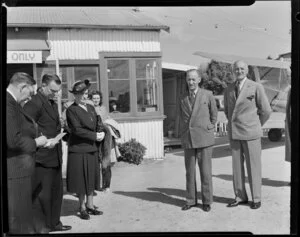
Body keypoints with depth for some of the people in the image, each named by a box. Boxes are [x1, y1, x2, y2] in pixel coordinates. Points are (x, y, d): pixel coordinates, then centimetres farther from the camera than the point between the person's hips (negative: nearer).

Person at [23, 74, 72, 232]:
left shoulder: (53, 103, 15)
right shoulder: (34, 103, -16)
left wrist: (59, 135, 12)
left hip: (55, 157, 10)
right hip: (42, 159, -10)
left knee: (57, 191, 19)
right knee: (43, 194, 1)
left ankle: (54, 223, 33)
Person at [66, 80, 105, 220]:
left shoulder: (91, 108, 13)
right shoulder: (71, 110, -9)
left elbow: (98, 124, 16)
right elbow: (77, 130, -16)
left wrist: (101, 133, -5)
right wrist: (95, 136, -16)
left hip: (91, 148, 7)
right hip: (78, 150, -6)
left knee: (91, 178, 12)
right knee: (81, 179, 2)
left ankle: (90, 205, 24)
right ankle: (82, 207, 16)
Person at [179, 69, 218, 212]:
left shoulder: (207, 95, 0)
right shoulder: (183, 99, 8)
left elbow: (214, 115, 12)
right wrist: (183, 137, 10)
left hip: (204, 139, -3)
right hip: (188, 140, 3)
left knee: (205, 171, 2)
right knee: (190, 171, 7)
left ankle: (207, 201, 14)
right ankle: (191, 200, 19)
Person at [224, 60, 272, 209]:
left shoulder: (256, 87, -4)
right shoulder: (229, 90, 10)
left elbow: (266, 110, -1)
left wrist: (256, 126, 7)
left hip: (250, 133, -4)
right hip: (234, 134, 4)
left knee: (253, 166, 2)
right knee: (237, 166, 7)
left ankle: (256, 198, 14)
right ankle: (240, 197, 18)